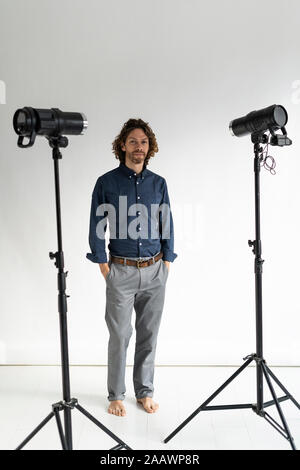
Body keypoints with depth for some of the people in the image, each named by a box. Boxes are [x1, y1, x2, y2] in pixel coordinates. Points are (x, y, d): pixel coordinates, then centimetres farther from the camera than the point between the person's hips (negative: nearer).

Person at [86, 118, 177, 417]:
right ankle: (116, 395, 21)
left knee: (149, 334, 11)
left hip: (154, 270, 3)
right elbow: (96, 227, 1)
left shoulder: (158, 183, 7)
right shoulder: (107, 183, -1)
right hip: (121, 270, -2)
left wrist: (167, 262, 6)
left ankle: (145, 392, 26)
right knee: (119, 335, 3)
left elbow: (167, 225, 12)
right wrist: (103, 265, -3)